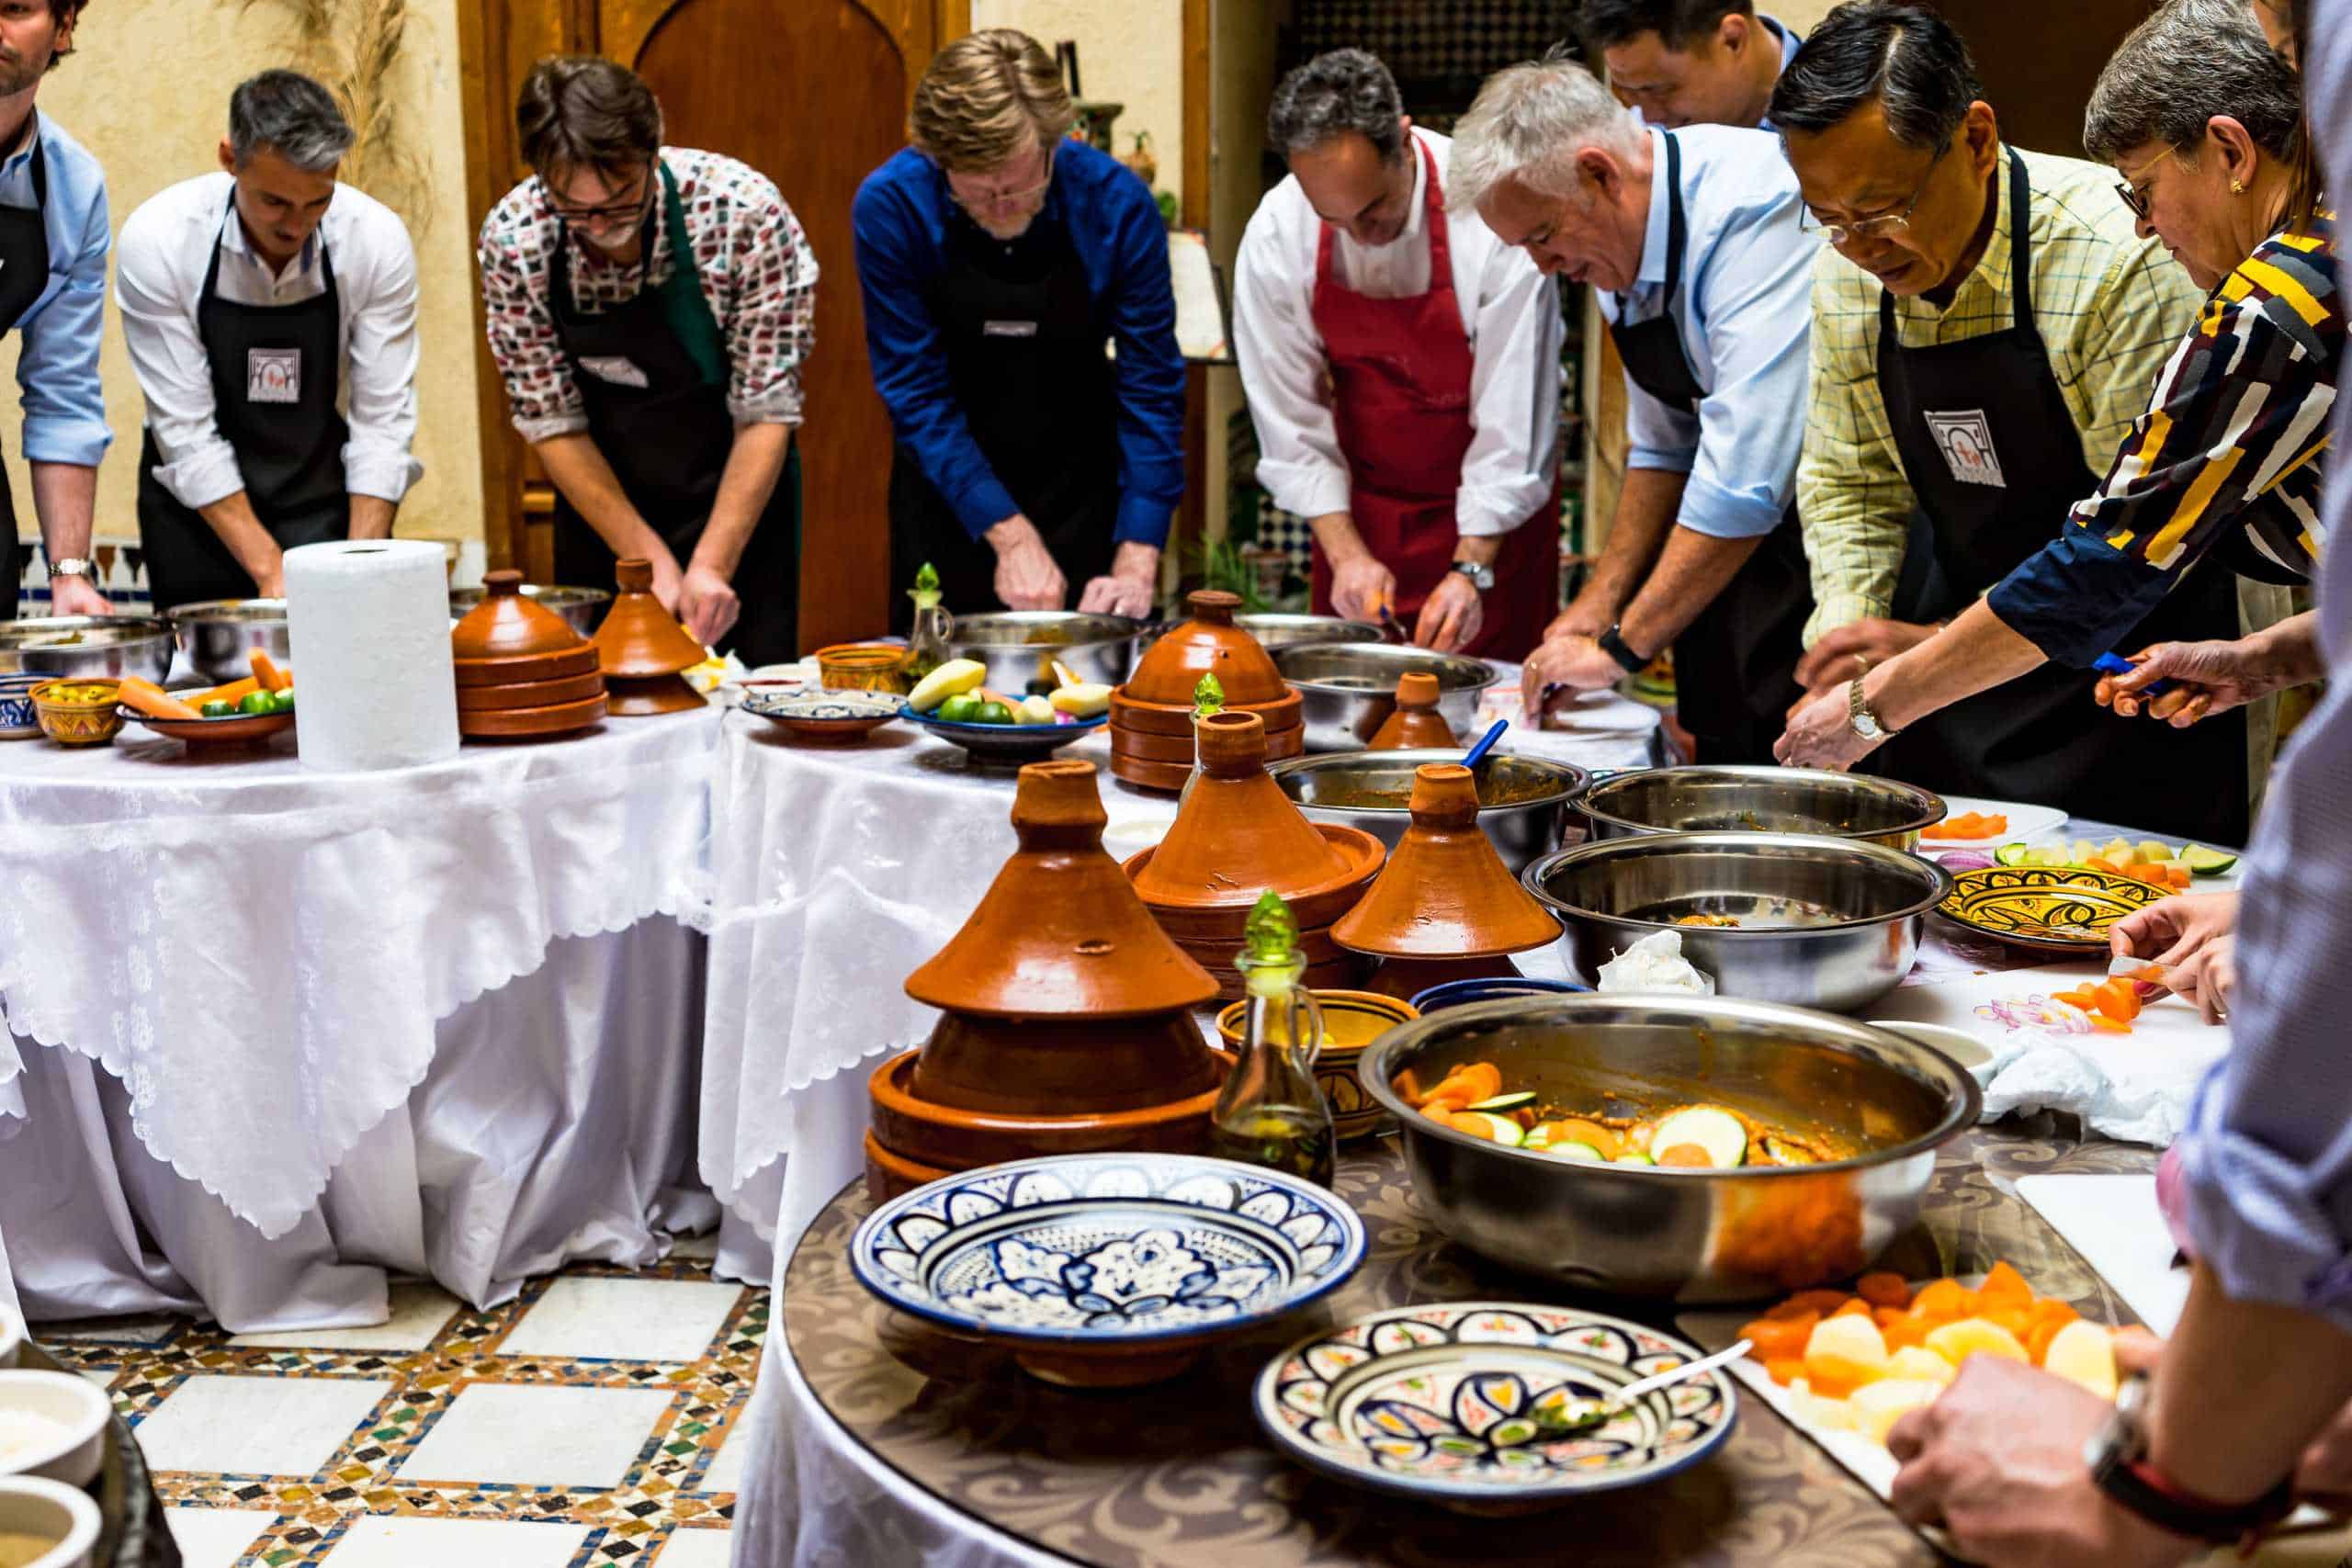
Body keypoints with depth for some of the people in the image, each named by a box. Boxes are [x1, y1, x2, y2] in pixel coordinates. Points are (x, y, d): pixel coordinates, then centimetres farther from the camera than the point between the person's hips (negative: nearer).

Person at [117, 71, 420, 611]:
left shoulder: (377, 240, -16)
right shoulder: (156, 239, -19)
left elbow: (383, 420, -13)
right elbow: (186, 428, -18)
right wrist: (268, 568, -22)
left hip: (327, 501, 1)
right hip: (198, 507, -1)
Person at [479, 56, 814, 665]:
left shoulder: (744, 209, -23)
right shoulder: (512, 239, -17)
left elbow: (767, 410, -19)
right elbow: (551, 421, -10)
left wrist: (711, 566, -24)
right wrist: (650, 562, -16)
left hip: (737, 497, -2)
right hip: (600, 501, 2)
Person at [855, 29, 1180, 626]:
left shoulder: (1115, 202, -19)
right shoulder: (890, 206, -20)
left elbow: (1150, 387, -14)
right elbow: (917, 393, -16)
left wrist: (1137, 562, -20)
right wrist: (1010, 535, -22)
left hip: (1081, 491, 0)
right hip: (948, 498, 0)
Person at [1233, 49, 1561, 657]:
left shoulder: (1492, 213, -24)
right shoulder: (1275, 236, -15)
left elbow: (1513, 419, -20)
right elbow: (1291, 418, -8)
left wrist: (1472, 570, -23)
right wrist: (1347, 554, -15)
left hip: (1490, 516, -2)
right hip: (1360, 511, 3)